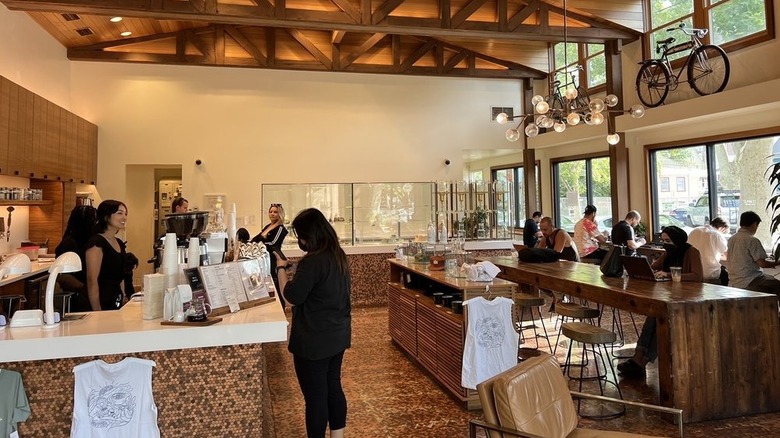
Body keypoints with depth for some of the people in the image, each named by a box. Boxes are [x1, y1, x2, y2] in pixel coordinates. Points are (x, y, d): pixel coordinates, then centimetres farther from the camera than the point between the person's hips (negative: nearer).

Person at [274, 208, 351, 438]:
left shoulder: (313, 262, -23)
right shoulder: (338, 256, 5)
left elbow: (292, 296, -18)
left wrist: (281, 267, -6)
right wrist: (296, 269, 12)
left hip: (314, 341, -9)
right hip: (337, 335, 9)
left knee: (315, 395, 5)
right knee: (333, 387, 19)